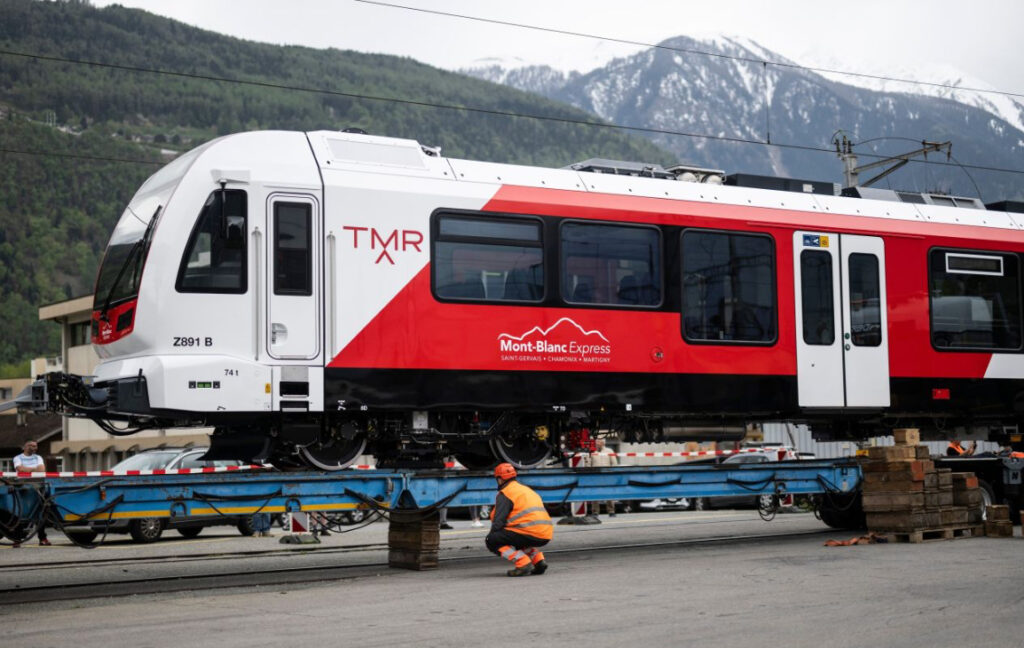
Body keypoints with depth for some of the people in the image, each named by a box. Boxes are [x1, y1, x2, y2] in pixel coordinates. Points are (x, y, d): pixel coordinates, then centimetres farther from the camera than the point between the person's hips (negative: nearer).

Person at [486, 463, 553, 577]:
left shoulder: (504, 494, 0)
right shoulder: (527, 489, 27)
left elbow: (498, 522, -7)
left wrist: (492, 535, 11)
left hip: (530, 534, -9)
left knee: (491, 540, 0)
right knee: (516, 538, 36)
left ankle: (523, 564, -12)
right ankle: (539, 561, 14)